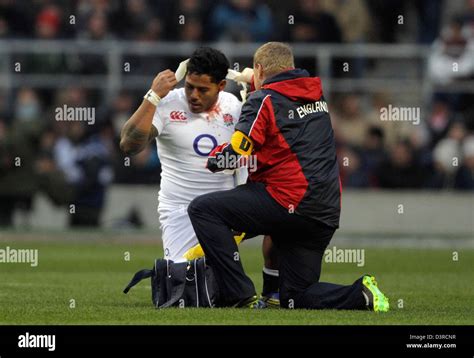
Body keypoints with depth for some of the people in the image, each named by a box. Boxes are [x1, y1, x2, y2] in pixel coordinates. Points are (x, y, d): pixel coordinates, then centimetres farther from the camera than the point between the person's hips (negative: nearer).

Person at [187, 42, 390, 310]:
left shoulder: (264, 100, -4)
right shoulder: (316, 95, 19)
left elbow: (235, 155, -12)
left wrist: (212, 158, 10)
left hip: (292, 204, -8)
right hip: (325, 215, 8)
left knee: (202, 208, -2)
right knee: (296, 298, 16)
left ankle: (241, 297, -10)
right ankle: (362, 295, -7)